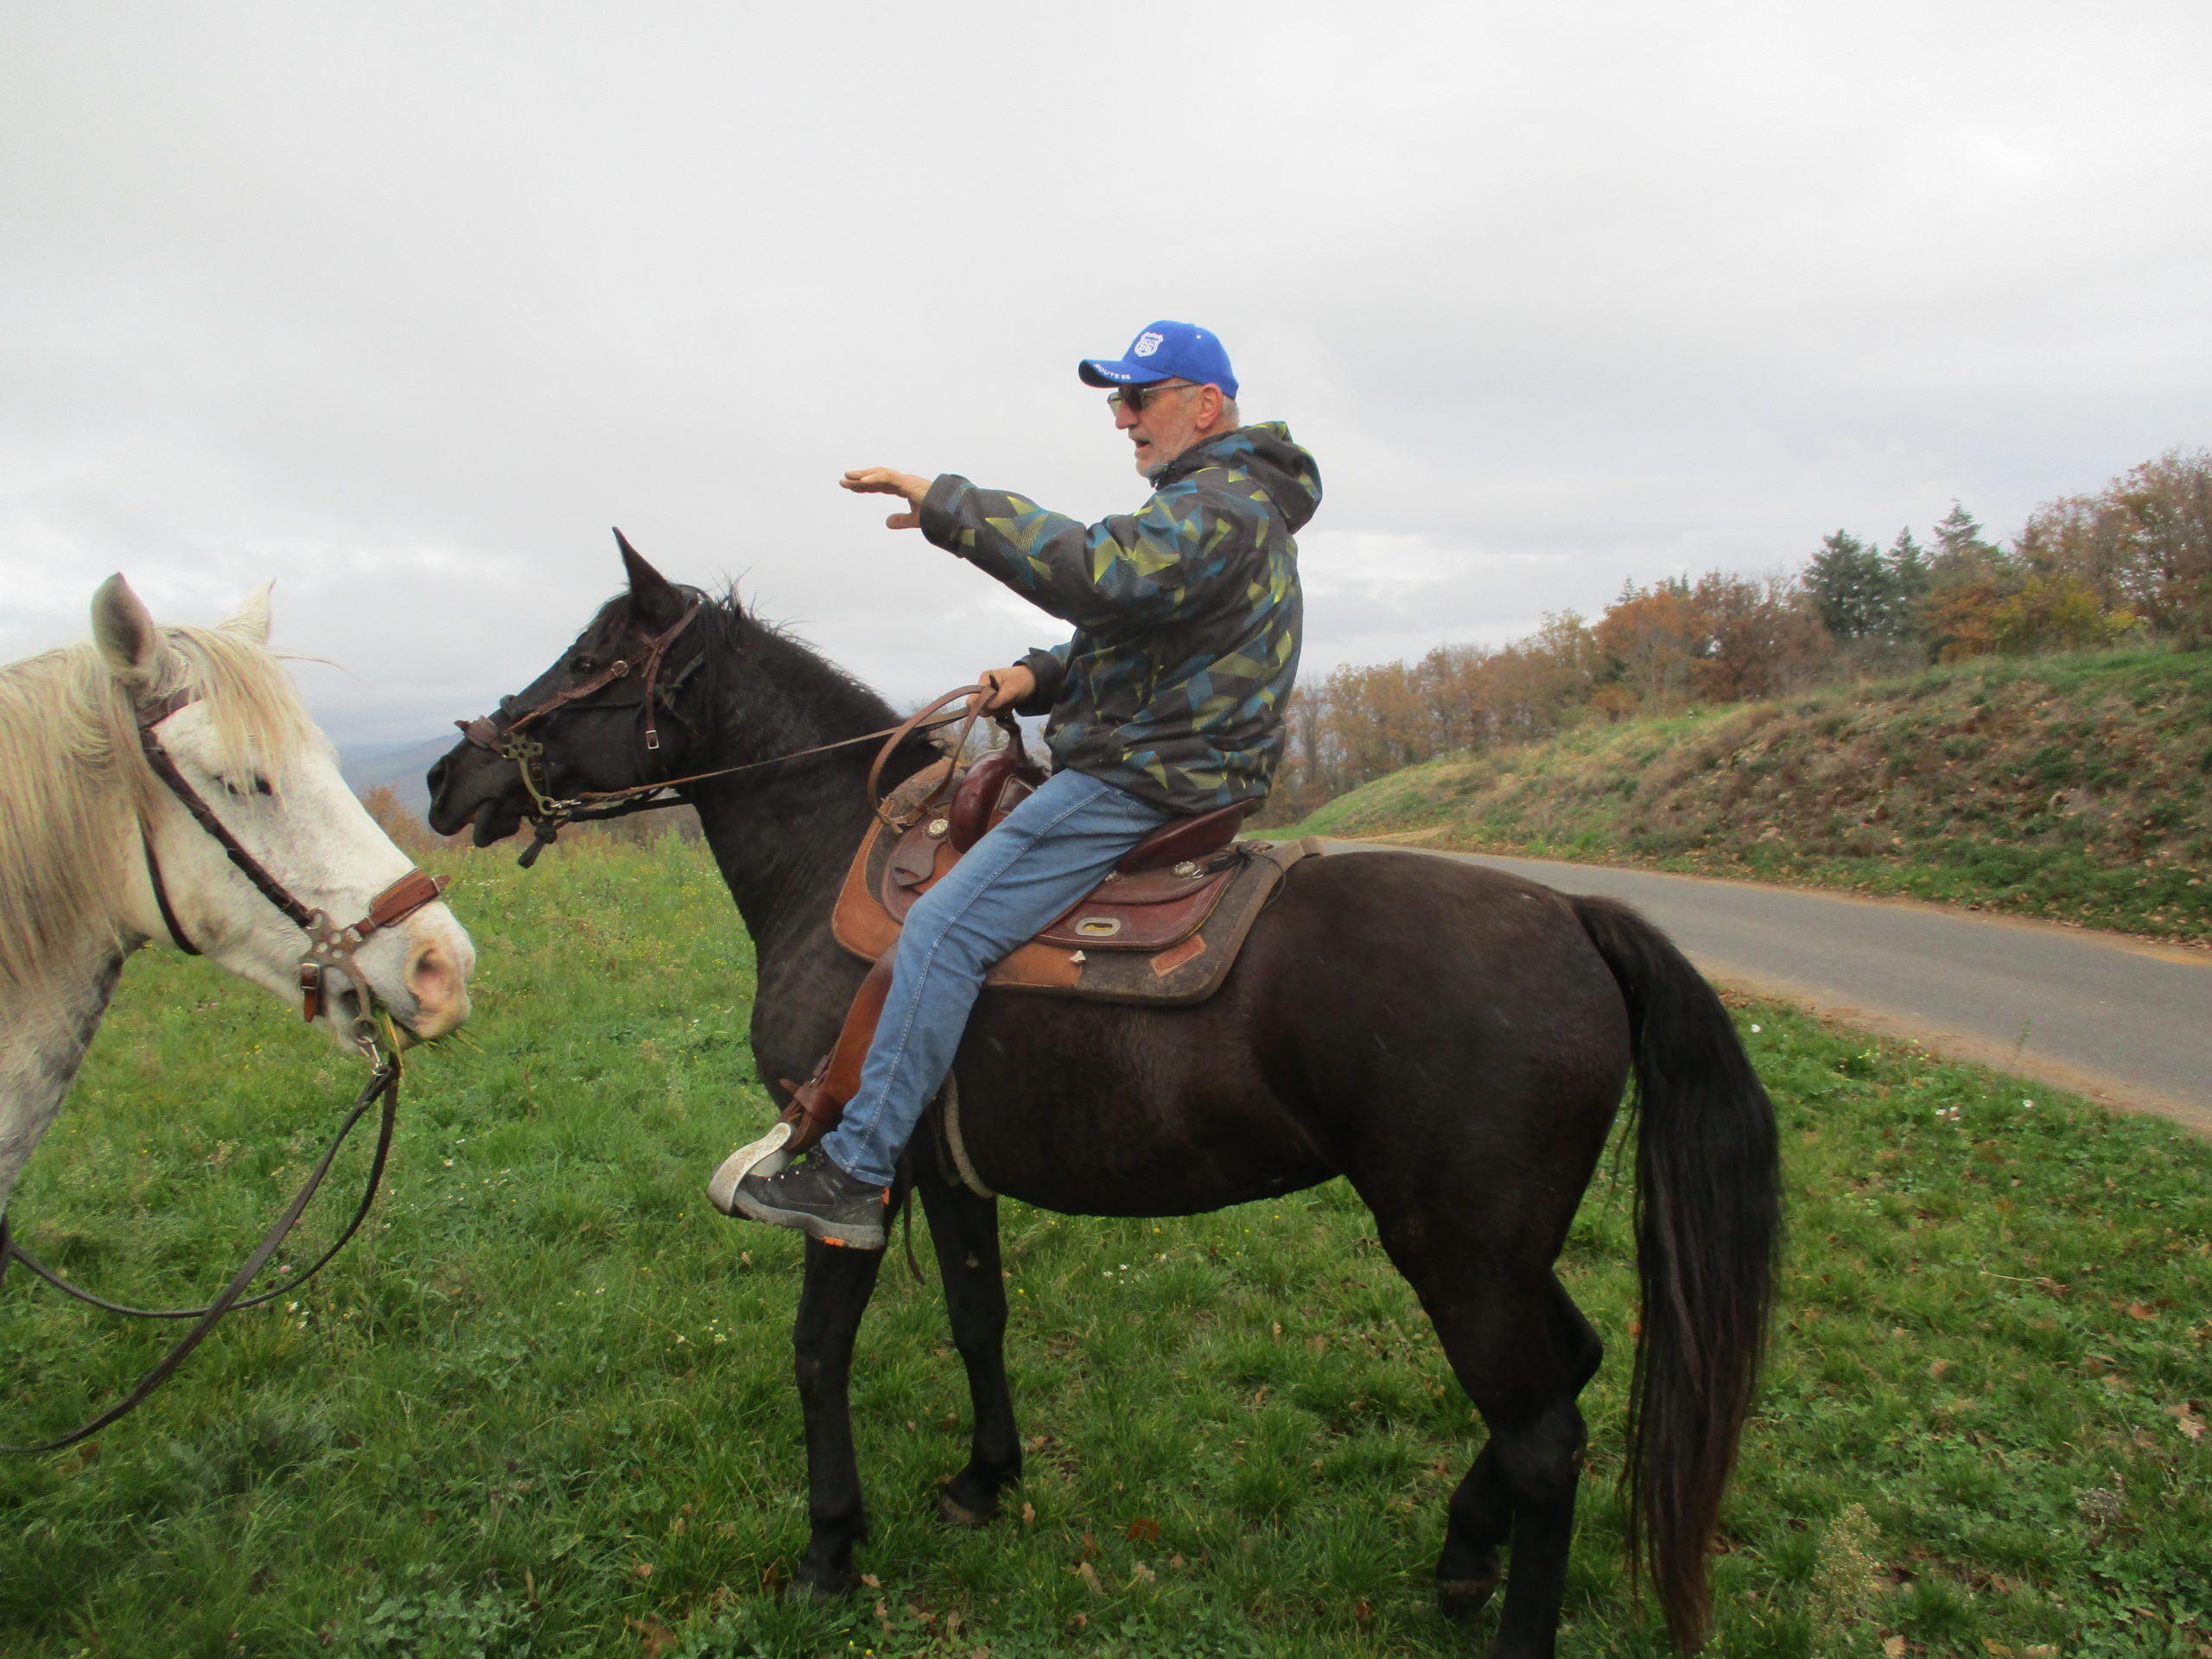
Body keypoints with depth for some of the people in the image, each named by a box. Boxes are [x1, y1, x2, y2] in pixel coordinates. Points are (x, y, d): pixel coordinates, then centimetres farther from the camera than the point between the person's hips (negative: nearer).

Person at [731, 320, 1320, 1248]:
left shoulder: (1216, 508, -15)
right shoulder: (1229, 502, 22)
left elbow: (1093, 572, -34)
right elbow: (1125, 626, 24)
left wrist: (944, 503, -29)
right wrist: (1044, 677, 6)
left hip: (1142, 782, -12)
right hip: (1170, 767, 12)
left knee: (942, 930, -18)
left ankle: (852, 1177, -15)